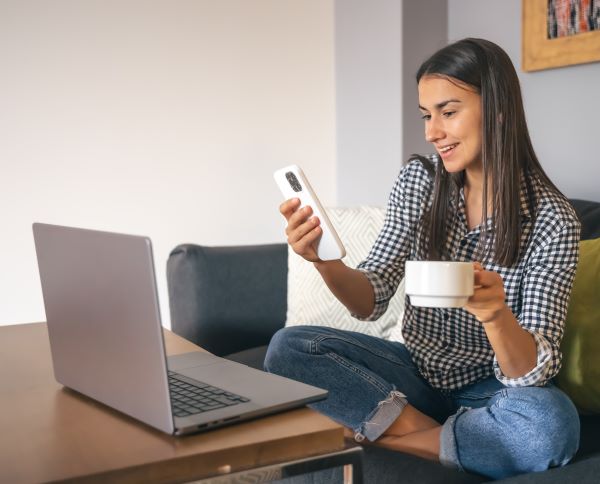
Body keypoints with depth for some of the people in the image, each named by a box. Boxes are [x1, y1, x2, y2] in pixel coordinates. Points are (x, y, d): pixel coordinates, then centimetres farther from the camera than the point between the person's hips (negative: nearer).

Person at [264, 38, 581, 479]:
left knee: (552, 424, -36)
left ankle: (377, 435, -16)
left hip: (491, 389, -2)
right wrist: (326, 262, -29)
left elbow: (533, 372, -21)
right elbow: (372, 300, -7)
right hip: (417, 372, 3)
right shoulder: (419, 181, -5)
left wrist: (496, 315, -43)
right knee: (288, 347, -17)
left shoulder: (553, 219, -16)